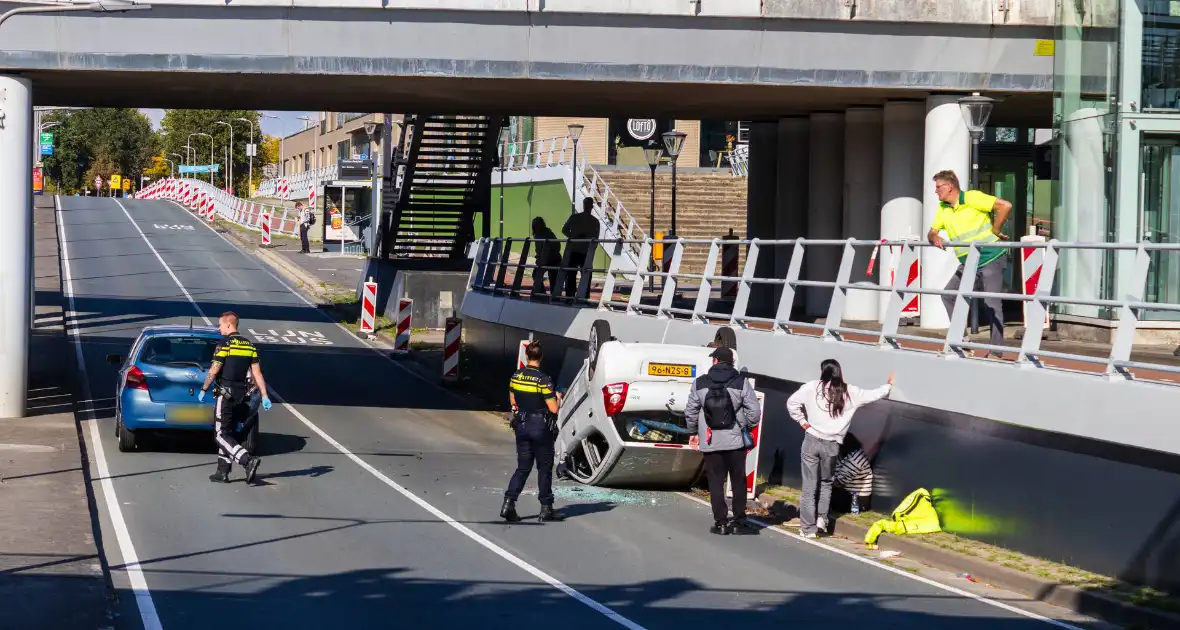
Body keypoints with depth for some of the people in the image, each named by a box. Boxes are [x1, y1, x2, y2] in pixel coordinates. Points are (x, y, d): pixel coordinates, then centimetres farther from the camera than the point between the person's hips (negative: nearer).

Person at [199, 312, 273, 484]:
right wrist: (264, 396, 5)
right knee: (227, 433, 16)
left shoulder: (225, 344, -11)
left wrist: (203, 390, -1)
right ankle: (223, 472, 15)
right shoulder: (249, 345, 10)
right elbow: (257, 373, 7)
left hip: (226, 395, -7)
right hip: (242, 397, 7)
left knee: (221, 434, -5)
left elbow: (214, 371, -13)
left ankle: (248, 460, -24)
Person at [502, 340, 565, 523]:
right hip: (540, 426, -5)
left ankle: (508, 503, -3)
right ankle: (546, 509, 12)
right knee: (544, 468, 7)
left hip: (521, 425, 5)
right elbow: (553, 409, -17)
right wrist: (557, 398, 3)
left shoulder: (516, 376, 0)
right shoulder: (543, 379, -17)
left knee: (523, 467, 11)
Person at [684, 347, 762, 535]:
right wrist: (747, 427, 11)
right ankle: (739, 521, 10)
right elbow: (754, 411, -8)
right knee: (738, 482, 10)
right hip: (735, 441, -1)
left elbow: (690, 411, 2)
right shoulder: (741, 382, -5)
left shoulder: (700, 383, -1)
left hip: (710, 442, 1)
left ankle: (720, 522, 6)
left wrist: (694, 432, 17)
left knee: (716, 483, 7)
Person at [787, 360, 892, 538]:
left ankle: (809, 528, 5)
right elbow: (873, 395, 17)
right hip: (832, 445, 2)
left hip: (812, 441, -1)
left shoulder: (812, 387, -3)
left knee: (809, 485, 4)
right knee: (826, 482, 24)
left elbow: (792, 402, -4)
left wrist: (802, 421, 8)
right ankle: (822, 518, 12)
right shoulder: (850, 392, 4)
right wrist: (888, 385, 36)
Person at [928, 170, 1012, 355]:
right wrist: (935, 238, -10)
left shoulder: (972, 198, -15)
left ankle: (996, 351, -8)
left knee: (992, 303, -10)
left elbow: (1005, 206, -21)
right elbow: (932, 232, 14)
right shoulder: (943, 208, 9)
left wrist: (994, 231, -14)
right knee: (948, 295, 9)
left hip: (991, 258, -9)